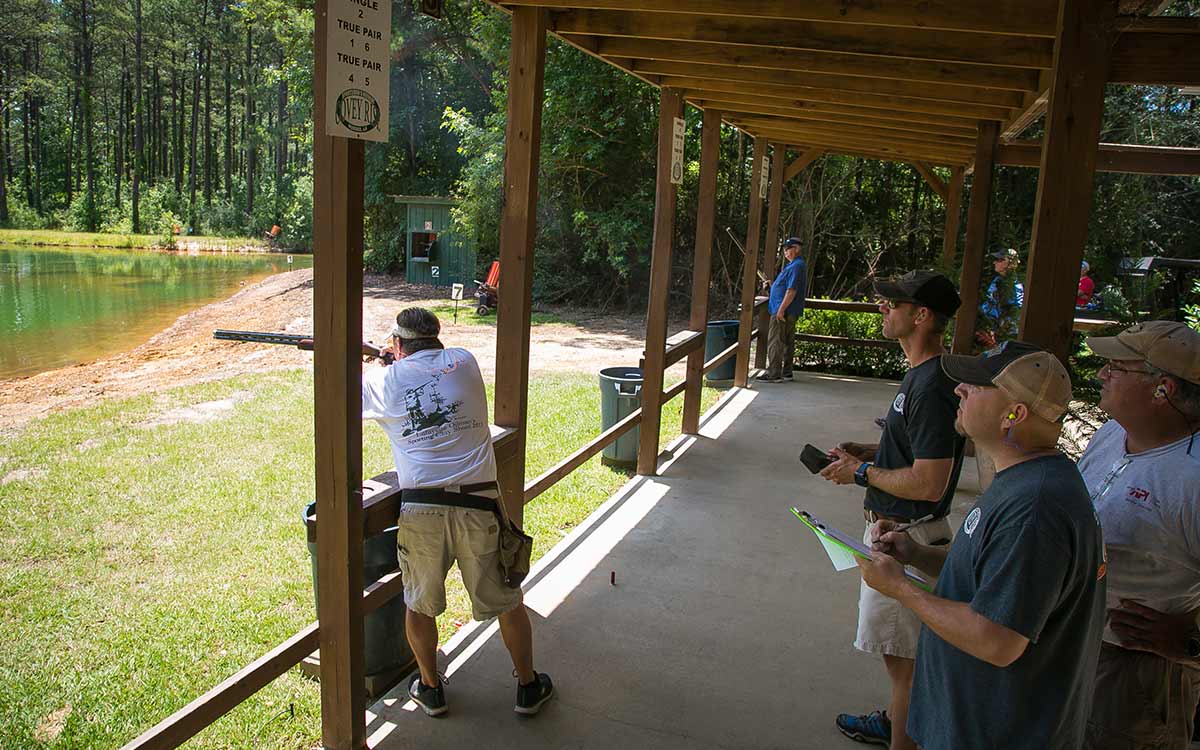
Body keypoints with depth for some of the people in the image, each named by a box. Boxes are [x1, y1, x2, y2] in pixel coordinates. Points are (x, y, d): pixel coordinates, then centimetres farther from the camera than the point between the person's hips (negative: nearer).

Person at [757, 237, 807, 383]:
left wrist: (781, 309, -24)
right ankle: (786, 372, 18)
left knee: (775, 342, -8)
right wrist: (772, 284, 16)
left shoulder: (796, 266, -17)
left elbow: (792, 290, -23)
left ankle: (773, 373, -6)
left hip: (784, 311, -11)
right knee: (788, 341, 13)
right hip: (791, 311, 11)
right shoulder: (794, 265, 17)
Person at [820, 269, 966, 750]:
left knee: (903, 652, 4)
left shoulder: (932, 387, -26)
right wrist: (868, 451, 7)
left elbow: (929, 483, -29)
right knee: (902, 648, 26)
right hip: (896, 529, 11)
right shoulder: (922, 374, 7)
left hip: (906, 538, -11)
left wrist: (862, 472, -17)